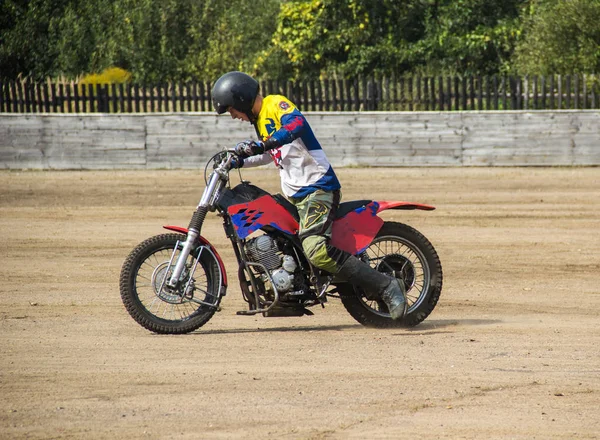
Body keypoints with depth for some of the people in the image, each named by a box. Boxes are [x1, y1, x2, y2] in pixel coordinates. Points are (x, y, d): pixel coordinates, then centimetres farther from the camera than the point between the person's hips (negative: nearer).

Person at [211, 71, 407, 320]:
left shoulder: (277, 104, -9)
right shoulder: (260, 119, 20)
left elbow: (296, 124, -32)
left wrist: (260, 145, -42)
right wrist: (239, 161, 23)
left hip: (317, 188, -11)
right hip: (294, 196, 11)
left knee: (317, 250, -28)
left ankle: (387, 287, -27)